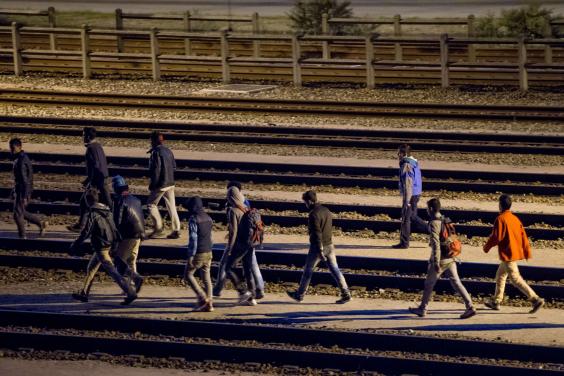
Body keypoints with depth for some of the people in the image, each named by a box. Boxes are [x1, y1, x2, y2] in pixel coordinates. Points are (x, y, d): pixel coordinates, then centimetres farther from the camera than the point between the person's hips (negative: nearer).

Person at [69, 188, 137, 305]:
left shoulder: (93, 214, -16)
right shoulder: (106, 211, 8)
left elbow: (85, 232, -16)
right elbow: (114, 228, 14)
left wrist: (74, 246, -8)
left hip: (100, 247, -9)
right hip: (108, 245, 9)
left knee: (112, 271, -9)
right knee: (91, 268, 21)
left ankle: (131, 293, -16)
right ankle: (83, 294, 29)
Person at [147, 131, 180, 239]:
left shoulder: (156, 153, -15)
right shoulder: (168, 151, 9)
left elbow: (156, 169, -18)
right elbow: (174, 166, 14)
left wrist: (152, 184, -11)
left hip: (160, 184, -7)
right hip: (170, 183, 8)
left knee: (151, 204, 6)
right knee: (171, 206, 10)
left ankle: (159, 228, 1)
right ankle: (176, 230, 8)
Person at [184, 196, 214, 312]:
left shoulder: (194, 219, -14)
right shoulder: (208, 218, 10)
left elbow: (193, 238, -19)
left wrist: (190, 256, -18)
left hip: (198, 253, -7)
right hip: (208, 252, 7)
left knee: (188, 275, 6)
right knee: (206, 277, 9)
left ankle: (202, 298, -5)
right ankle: (209, 304, 7)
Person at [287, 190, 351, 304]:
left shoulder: (314, 214, -17)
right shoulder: (326, 211, 10)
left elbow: (317, 233, -22)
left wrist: (320, 251, -23)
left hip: (318, 247, -7)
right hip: (329, 245, 7)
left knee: (308, 270, 8)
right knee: (335, 270, 5)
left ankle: (299, 295, 20)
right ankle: (346, 294, -3)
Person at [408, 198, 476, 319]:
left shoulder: (434, 224, -15)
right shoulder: (446, 221, 11)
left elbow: (435, 244, -22)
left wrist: (436, 263, -23)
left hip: (440, 259, -7)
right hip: (451, 258, 7)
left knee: (429, 284, 10)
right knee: (456, 283, 3)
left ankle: (422, 309, 22)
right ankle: (470, 307, -8)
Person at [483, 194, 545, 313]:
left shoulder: (500, 219, -15)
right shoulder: (515, 218, 8)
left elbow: (496, 237, -18)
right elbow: (523, 235, 9)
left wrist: (487, 247, -1)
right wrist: (527, 252, 13)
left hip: (507, 254, -9)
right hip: (516, 253, 9)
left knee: (516, 279, -8)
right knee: (500, 276, 21)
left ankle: (535, 299, -17)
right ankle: (495, 302, 28)